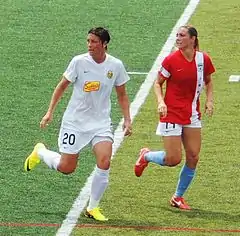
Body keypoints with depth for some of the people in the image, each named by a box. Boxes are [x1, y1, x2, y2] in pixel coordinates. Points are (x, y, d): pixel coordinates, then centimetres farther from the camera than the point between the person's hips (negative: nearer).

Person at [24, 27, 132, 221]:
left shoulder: (115, 65, -5)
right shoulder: (79, 62, -11)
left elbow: (122, 95, 9)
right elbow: (62, 86, 2)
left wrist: (127, 120, 1)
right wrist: (50, 112, 0)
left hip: (101, 123, 2)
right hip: (75, 122, -1)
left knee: (104, 164, -18)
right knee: (66, 168, 0)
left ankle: (93, 208, 1)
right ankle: (40, 152, 33)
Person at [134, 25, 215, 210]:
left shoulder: (203, 59, -1)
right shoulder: (171, 60, -11)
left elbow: (208, 81, 16)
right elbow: (158, 83, -1)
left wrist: (209, 101, 0)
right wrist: (161, 102, -17)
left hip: (192, 115, 4)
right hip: (172, 114, -4)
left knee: (193, 158, 1)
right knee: (173, 159, -8)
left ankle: (178, 197, 18)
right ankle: (146, 156, 23)